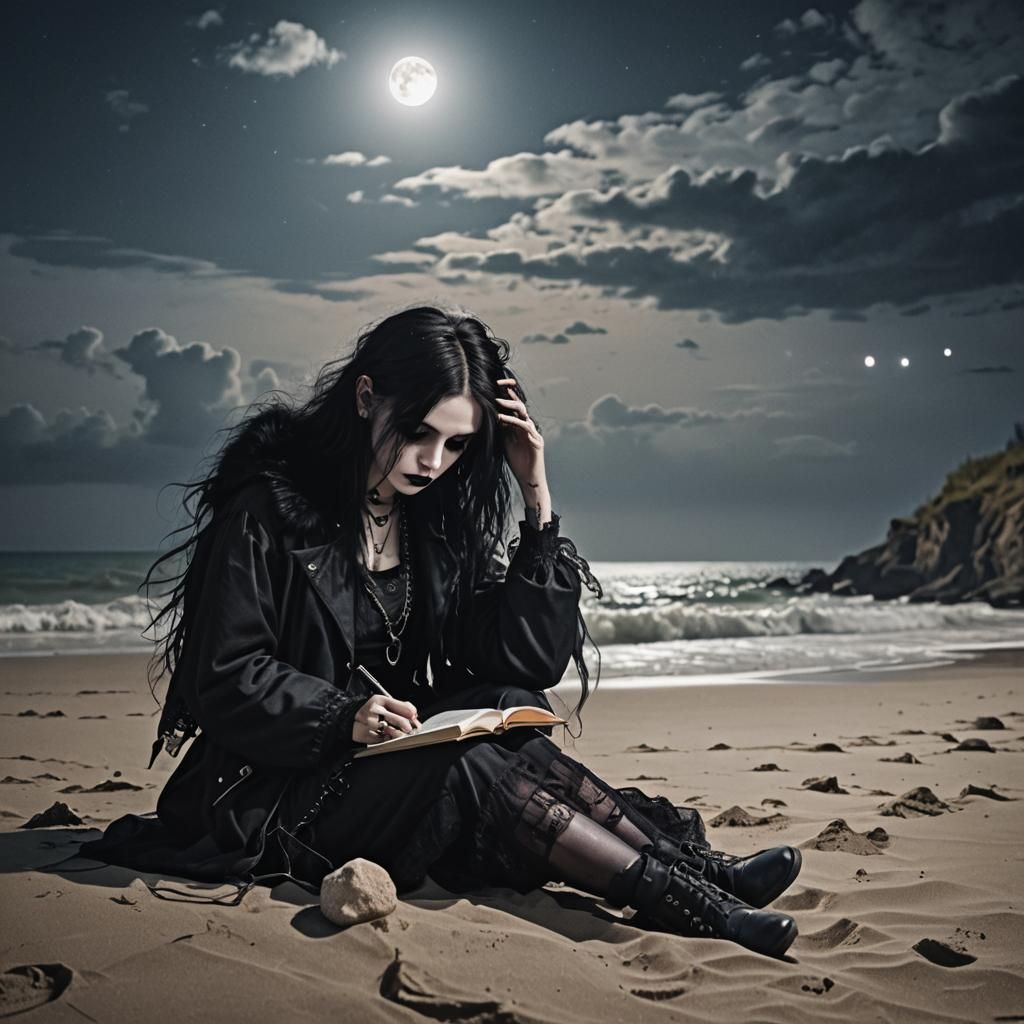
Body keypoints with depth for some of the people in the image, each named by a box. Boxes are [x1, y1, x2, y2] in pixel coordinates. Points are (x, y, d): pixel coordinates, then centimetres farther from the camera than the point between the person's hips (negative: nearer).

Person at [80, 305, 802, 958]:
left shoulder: (439, 519, 5)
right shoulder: (270, 506, -12)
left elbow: (533, 661, -5)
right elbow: (226, 677, -14)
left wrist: (537, 498, -10)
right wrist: (344, 715, -31)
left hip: (391, 763, 6)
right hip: (272, 791, -6)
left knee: (512, 715, -21)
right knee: (467, 770, -29)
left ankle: (697, 866, -25)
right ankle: (683, 900, -32)